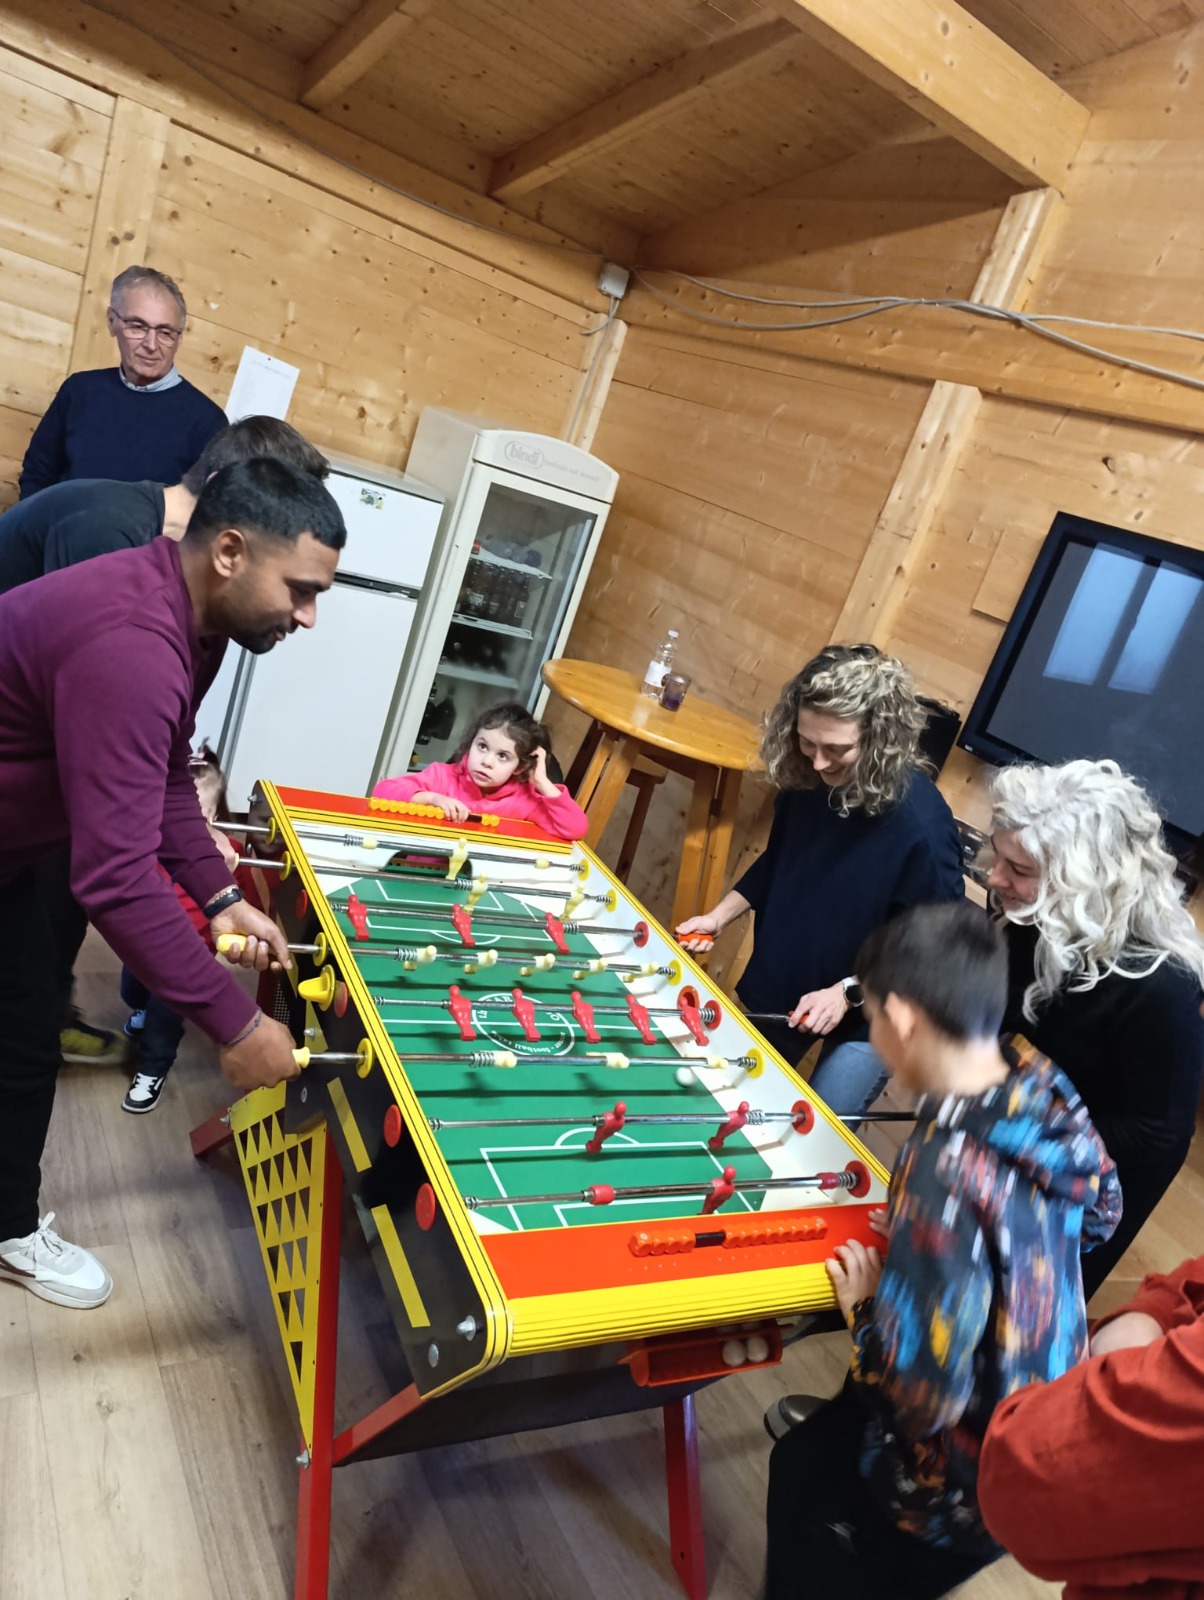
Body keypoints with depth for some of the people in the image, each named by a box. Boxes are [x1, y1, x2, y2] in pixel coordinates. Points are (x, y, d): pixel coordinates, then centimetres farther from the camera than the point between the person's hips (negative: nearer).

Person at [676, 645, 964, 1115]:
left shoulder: (922, 825, -30)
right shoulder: (807, 780, -12)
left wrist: (848, 993, -23)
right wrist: (719, 916, 0)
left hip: (867, 1016, -6)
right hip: (777, 989, 6)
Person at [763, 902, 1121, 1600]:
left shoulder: (945, 1173, -37)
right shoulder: (1046, 1092, -15)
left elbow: (923, 1395, -32)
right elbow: (1101, 1209, 6)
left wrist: (864, 1308, -13)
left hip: (973, 1484, -6)